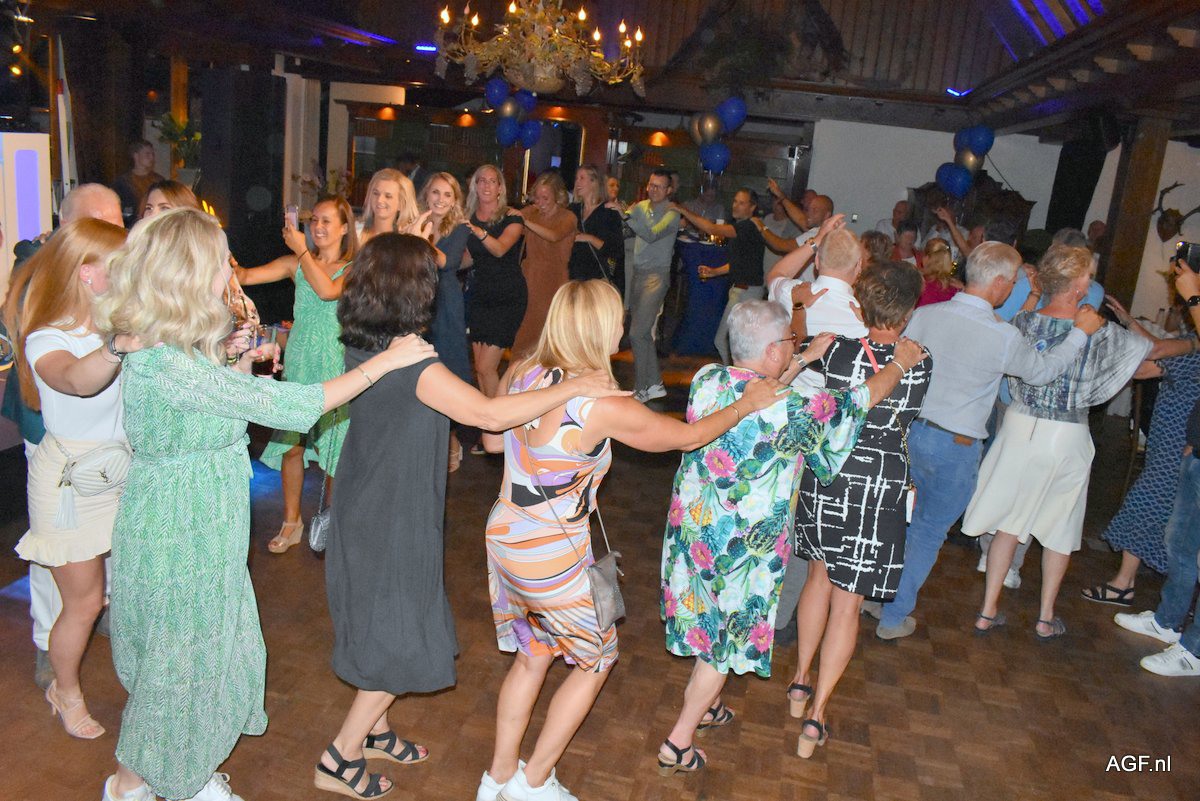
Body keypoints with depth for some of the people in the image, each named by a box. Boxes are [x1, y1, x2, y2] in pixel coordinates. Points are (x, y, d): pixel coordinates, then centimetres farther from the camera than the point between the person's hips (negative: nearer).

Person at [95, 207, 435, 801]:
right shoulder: (167, 366, -30)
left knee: (211, 654, 22)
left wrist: (233, 364, 7)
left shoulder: (167, 352, 2)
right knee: (178, 661, 11)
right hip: (179, 536, -9)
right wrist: (385, 361, -24)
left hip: (199, 530, 9)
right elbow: (287, 406, -30)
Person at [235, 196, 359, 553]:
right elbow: (247, 276, -2)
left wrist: (301, 249, -15)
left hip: (335, 367, -3)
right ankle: (291, 522, 22)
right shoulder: (297, 263, 6)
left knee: (335, 450, 3)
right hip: (299, 365, 3)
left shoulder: (354, 268, -3)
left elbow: (329, 291, -23)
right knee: (290, 445, 5)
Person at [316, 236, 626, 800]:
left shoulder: (361, 349, -1)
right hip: (392, 526, -9)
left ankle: (372, 730, 42)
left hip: (364, 516, 9)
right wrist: (574, 387, -26)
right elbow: (490, 415, -33)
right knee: (403, 644, 7)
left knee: (383, 632, 24)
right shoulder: (411, 364, -28)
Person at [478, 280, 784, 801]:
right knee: (595, 660, 19)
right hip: (552, 560, -7)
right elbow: (689, 436, -11)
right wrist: (744, 405, 5)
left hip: (502, 538, 7)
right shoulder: (602, 406, -25)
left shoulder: (519, 374, -6)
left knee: (532, 656, 25)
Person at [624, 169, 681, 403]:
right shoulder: (641, 206, 10)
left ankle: (640, 390, -1)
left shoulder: (672, 213, -9)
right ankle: (655, 384, 25)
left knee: (637, 333, -12)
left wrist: (627, 215, -29)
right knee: (644, 333, 13)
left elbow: (652, 234, -24)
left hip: (656, 276, -7)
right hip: (638, 273, 7)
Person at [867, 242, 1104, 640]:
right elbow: (1042, 370, 3)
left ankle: (874, 595, 33)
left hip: (911, 429, 4)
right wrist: (1081, 332, 16)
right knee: (929, 531, 11)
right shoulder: (1005, 337, -16)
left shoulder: (925, 315, -6)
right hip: (955, 445, -4)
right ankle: (893, 617, 21)